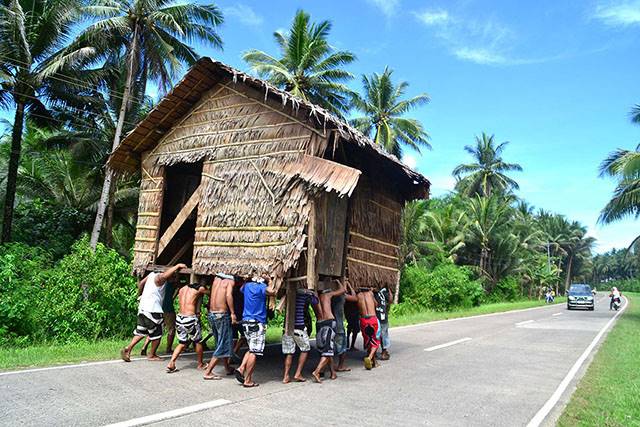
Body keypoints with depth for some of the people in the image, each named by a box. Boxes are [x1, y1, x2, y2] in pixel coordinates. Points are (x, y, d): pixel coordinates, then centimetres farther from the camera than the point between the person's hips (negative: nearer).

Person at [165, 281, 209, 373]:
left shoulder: (182, 289, 12)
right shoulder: (200, 289, -4)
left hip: (179, 318, 5)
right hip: (190, 319, -5)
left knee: (182, 343, 18)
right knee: (198, 342, 15)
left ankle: (171, 364, 6)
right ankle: (200, 364, 28)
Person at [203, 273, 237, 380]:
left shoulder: (216, 278, 12)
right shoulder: (230, 281, -9)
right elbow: (228, 295, -22)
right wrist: (233, 313, -22)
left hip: (211, 314, 7)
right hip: (222, 315, -7)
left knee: (220, 343, 20)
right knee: (223, 346, 3)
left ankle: (227, 368, 33)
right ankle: (208, 373, 3)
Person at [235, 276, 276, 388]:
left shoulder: (247, 285, 11)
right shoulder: (262, 286, -10)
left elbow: (241, 289, 34)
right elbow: (271, 292, -30)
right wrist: (271, 282, -12)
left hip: (246, 321, 7)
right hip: (257, 323, -7)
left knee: (252, 349, 21)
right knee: (254, 352, -2)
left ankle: (241, 368, 6)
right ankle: (248, 380, 1)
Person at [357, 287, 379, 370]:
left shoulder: (358, 295, 6)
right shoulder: (370, 293, 8)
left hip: (363, 320, 1)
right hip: (373, 319, -1)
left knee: (367, 341, 17)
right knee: (375, 342, 8)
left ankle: (373, 361, 24)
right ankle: (369, 357, -15)